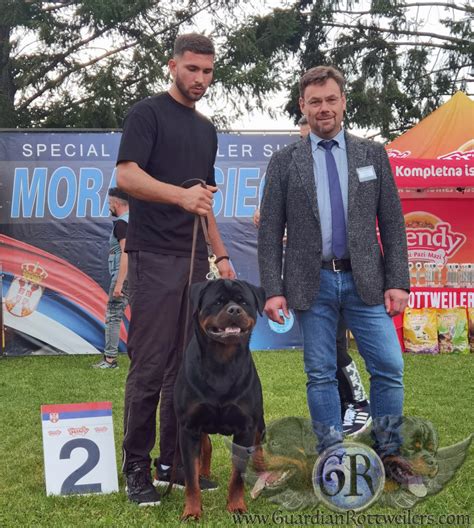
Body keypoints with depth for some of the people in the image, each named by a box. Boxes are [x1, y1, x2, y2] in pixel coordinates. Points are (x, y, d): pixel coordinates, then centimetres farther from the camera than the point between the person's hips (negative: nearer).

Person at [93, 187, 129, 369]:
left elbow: (125, 253, -19)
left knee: (113, 315, -4)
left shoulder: (122, 223, -11)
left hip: (124, 276, -9)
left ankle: (110, 359, -3)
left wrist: (118, 284, -21)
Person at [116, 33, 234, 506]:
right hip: (154, 257, -7)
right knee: (149, 367, -5)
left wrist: (220, 254, 18)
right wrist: (180, 194, -31)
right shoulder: (147, 113, -1)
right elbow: (126, 175, -16)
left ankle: (174, 461, 19)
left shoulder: (206, 129, 19)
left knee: (186, 367, 9)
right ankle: (136, 467, 6)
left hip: (195, 259, 7)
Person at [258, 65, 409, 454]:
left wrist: (398, 282, -2)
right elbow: (270, 232, 2)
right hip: (312, 284, -1)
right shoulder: (284, 162, 5)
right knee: (321, 375, 5)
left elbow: (392, 223, 6)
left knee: (389, 368, -2)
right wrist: (273, 289, -6)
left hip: (365, 281, 1)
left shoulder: (373, 154, 8)